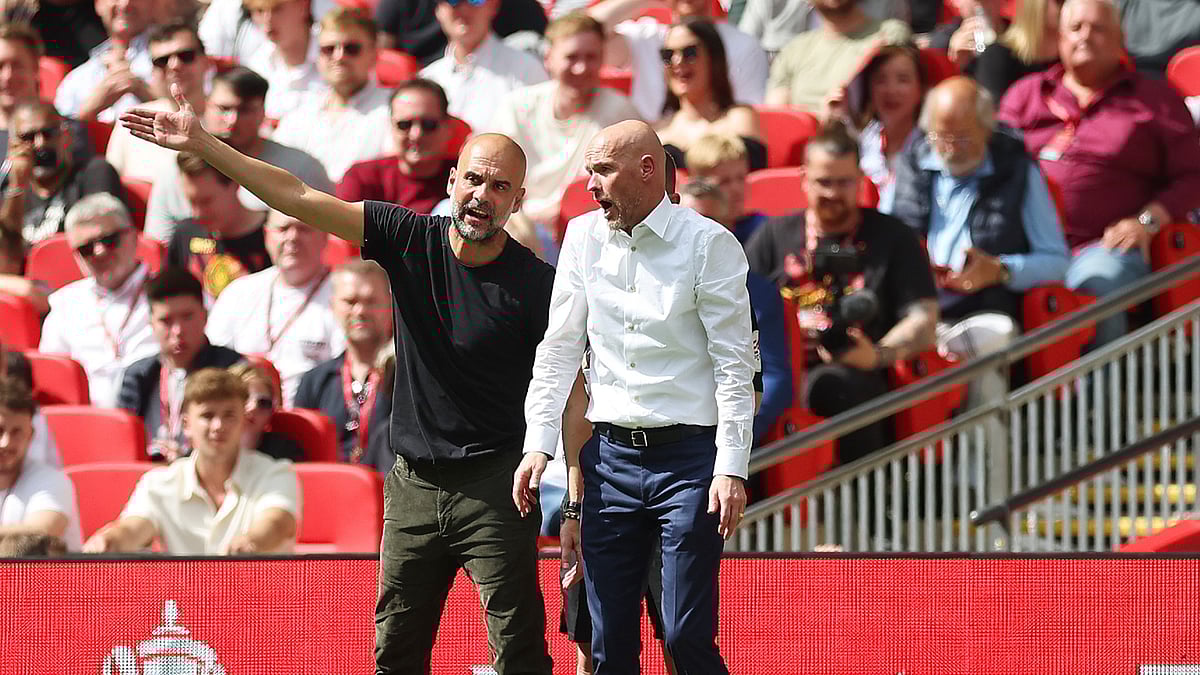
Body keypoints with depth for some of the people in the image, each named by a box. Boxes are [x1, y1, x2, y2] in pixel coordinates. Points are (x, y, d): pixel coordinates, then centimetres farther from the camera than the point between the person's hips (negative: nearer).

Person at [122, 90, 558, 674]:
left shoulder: (535, 284, -10)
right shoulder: (412, 239, 0)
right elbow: (298, 198, -1)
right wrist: (202, 144, -5)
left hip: (493, 487, -4)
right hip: (412, 482, 4)